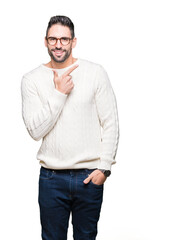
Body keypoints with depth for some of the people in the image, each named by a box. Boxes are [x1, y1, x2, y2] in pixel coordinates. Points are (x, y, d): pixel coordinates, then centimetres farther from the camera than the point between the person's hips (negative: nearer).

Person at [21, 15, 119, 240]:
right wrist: (59, 93, -15)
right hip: (51, 178, 0)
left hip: (90, 177, 0)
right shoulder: (31, 79, -1)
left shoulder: (96, 73, -2)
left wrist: (104, 166, -6)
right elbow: (35, 131, -9)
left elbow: (110, 124, 0)